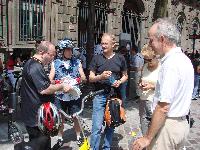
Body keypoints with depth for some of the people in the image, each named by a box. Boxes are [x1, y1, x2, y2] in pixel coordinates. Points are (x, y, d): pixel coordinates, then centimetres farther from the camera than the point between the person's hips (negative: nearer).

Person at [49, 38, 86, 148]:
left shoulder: (77, 62, 4)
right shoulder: (55, 63, 2)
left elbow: (84, 78, 3)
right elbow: (50, 80, -1)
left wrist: (79, 79, -19)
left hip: (74, 95, 0)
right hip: (60, 96, 0)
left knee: (75, 118, 7)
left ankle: (78, 137, 27)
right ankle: (60, 138, 29)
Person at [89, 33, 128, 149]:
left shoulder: (120, 58, 5)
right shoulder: (97, 58, 3)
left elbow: (125, 75, 13)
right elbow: (91, 78, 3)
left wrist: (120, 81, -8)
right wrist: (101, 76, -17)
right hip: (100, 95, -1)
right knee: (97, 127, -6)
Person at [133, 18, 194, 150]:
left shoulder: (171, 64, -22)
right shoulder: (185, 59, 7)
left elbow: (163, 107, -24)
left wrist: (147, 138, -20)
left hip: (168, 125, -9)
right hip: (182, 123, 9)